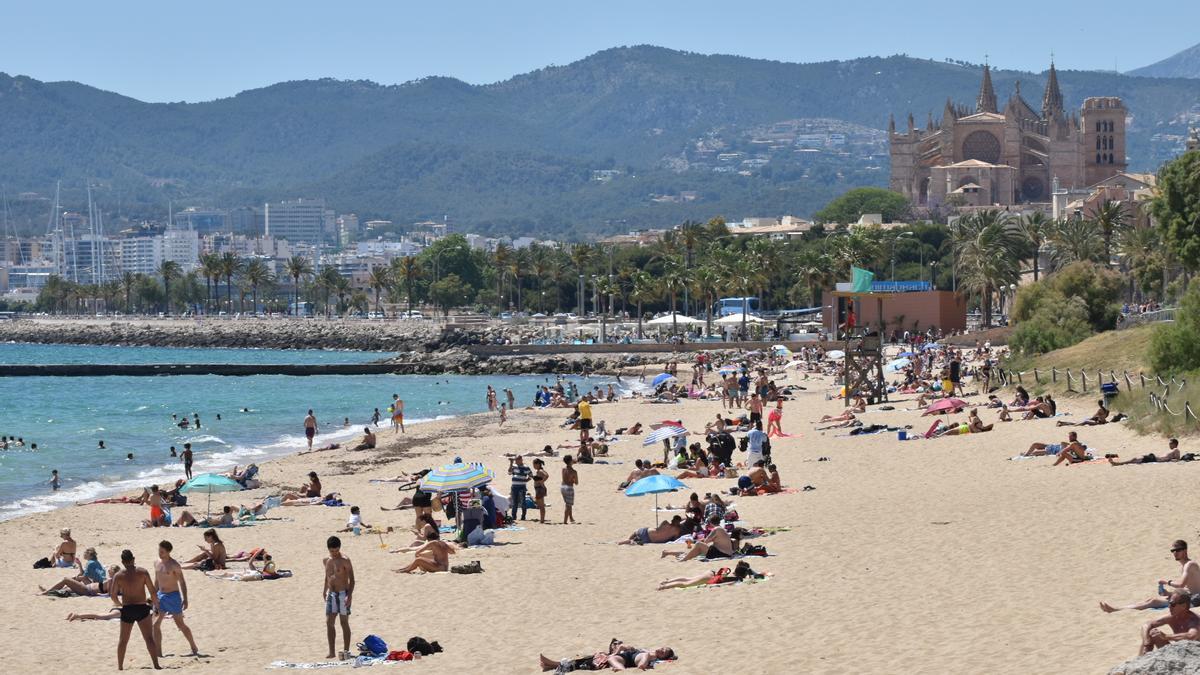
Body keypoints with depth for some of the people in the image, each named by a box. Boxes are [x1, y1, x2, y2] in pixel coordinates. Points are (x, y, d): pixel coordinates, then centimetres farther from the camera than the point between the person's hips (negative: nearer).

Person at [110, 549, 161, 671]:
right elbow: (152, 591, -4)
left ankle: (120, 667, 16)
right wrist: (156, 604, 11)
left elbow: (113, 595, 0)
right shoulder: (143, 572, -5)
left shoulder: (118, 576, -2)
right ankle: (156, 665, -5)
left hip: (127, 610, 1)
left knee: (122, 640, 13)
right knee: (149, 639, 1)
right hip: (142, 608, -1)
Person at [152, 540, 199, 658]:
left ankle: (194, 648, 16)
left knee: (180, 624, 1)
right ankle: (158, 652, 5)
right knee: (156, 624, -1)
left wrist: (185, 599, -14)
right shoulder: (157, 563, 7)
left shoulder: (174, 565, -13)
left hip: (173, 595, -6)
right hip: (160, 595, 7)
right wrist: (154, 597, 17)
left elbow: (182, 582, -11)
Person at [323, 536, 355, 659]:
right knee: (329, 622, 0)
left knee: (344, 623, 1)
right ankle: (331, 652, 3)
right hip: (331, 594, 6)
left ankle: (346, 651, 7)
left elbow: (351, 579, -11)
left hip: (343, 594, -6)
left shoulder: (344, 561, -10)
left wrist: (350, 595, -20)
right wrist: (325, 590, 24)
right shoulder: (327, 561, 8)